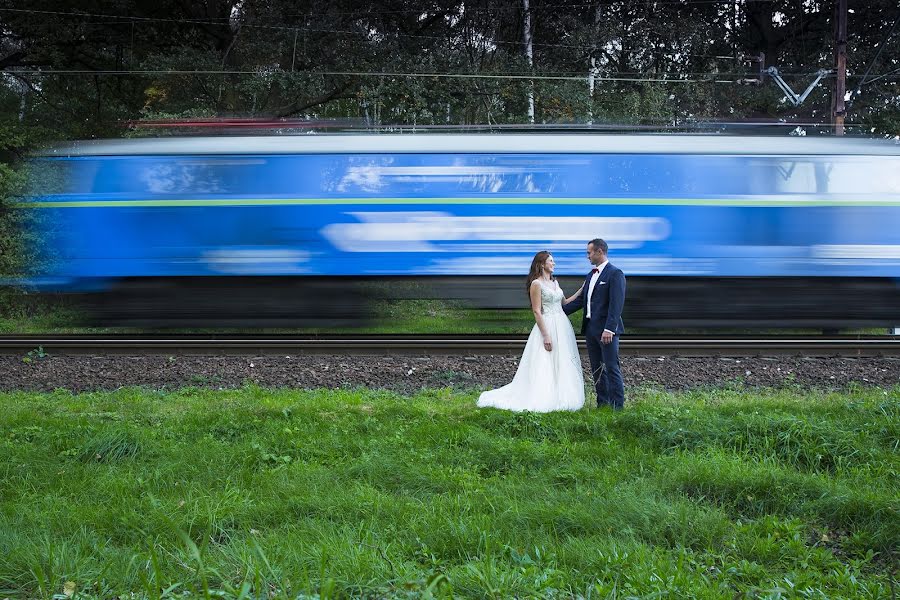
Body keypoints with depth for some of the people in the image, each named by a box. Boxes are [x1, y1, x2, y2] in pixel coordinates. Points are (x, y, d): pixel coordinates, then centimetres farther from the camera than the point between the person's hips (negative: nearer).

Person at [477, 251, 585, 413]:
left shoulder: (554, 282, 15)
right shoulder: (536, 284, -9)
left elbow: (565, 302, 23)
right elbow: (537, 311, -13)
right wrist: (546, 336, -18)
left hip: (562, 327, 8)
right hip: (547, 327, -8)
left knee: (562, 366, 8)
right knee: (545, 367, -6)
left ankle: (560, 399, 13)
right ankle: (543, 400, -1)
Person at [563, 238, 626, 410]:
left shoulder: (615, 273, -10)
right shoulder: (591, 275, 16)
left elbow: (616, 304, -17)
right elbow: (581, 299, 19)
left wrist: (608, 329, -23)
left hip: (607, 330, -9)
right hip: (590, 328, 9)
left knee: (612, 368, -6)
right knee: (596, 369, 11)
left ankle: (617, 406, -1)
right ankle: (602, 404, 17)